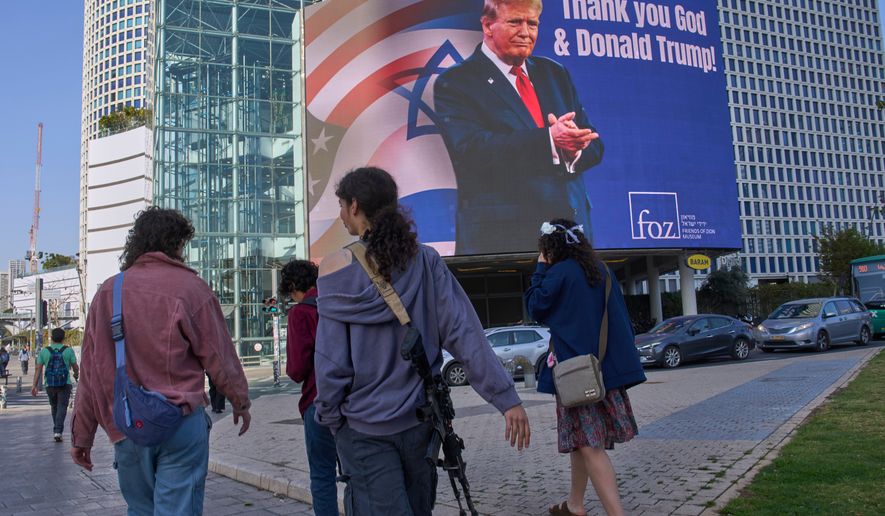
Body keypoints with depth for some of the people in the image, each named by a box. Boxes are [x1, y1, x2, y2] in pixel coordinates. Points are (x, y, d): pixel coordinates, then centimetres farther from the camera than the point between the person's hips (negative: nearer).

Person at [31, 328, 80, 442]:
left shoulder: (44, 351, 2)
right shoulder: (69, 350, -2)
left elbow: (38, 369, -1)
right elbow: (75, 367, 3)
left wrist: (34, 385, 0)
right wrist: (76, 375, 25)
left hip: (50, 384, 2)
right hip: (65, 384, -2)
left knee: (54, 407, 19)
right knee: (62, 407, -1)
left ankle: (56, 430, 28)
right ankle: (58, 431, -15)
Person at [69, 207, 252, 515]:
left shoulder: (107, 292, 4)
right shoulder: (189, 287, -7)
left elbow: (91, 370, 6)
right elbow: (219, 355, -4)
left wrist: (81, 436, 14)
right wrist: (240, 402, 12)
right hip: (181, 423, -4)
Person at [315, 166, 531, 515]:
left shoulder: (338, 271, -12)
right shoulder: (426, 261, -4)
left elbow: (331, 361, -11)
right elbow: (464, 333, -11)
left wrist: (329, 416, 3)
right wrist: (506, 397, -9)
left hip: (362, 427, -4)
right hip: (419, 418, 4)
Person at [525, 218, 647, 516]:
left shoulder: (559, 272, -11)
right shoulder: (601, 269, 11)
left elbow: (535, 308, 0)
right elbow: (621, 316, 15)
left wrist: (540, 270, 4)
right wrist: (621, 358, 22)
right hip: (607, 365, 8)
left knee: (588, 444, -8)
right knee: (580, 439, 19)